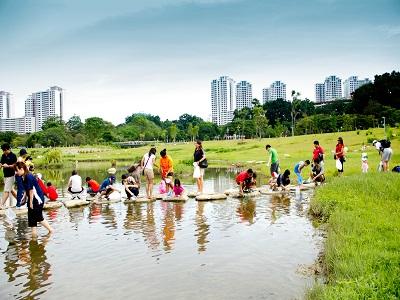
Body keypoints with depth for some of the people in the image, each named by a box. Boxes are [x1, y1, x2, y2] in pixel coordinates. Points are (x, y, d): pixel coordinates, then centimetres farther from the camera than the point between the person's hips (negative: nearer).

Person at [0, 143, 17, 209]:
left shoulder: (13, 156, -10)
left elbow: (15, 165, -12)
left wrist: (8, 166, -25)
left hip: (11, 175, -8)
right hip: (5, 175, 8)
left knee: (6, 190, -6)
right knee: (11, 190, 15)